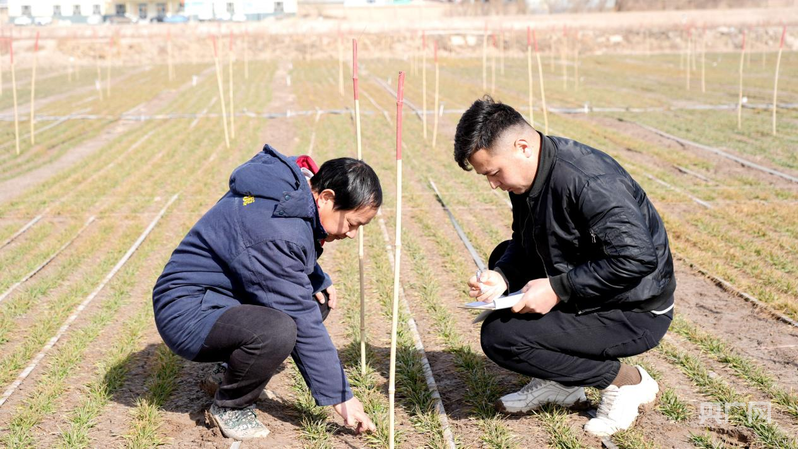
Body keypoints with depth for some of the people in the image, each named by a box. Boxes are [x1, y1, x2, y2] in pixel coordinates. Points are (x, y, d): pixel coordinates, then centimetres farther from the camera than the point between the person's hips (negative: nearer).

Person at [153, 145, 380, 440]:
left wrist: (317, 280, 1)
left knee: (317, 298, 7)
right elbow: (302, 324, -26)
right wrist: (339, 396, -19)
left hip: (229, 295, 10)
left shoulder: (293, 183, -2)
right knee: (277, 330, -35)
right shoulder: (276, 235, -30)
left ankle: (233, 369, 13)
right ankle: (229, 407, -6)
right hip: (187, 310, -10)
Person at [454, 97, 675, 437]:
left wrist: (557, 289, -27)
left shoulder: (585, 181, -28)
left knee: (499, 335, -16)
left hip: (634, 315, -9)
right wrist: (501, 277, -10)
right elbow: (523, 244, 12)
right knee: (503, 256, 18)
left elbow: (637, 258, -32)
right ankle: (560, 382, 16)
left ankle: (626, 380, -2)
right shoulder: (529, 172, 0)